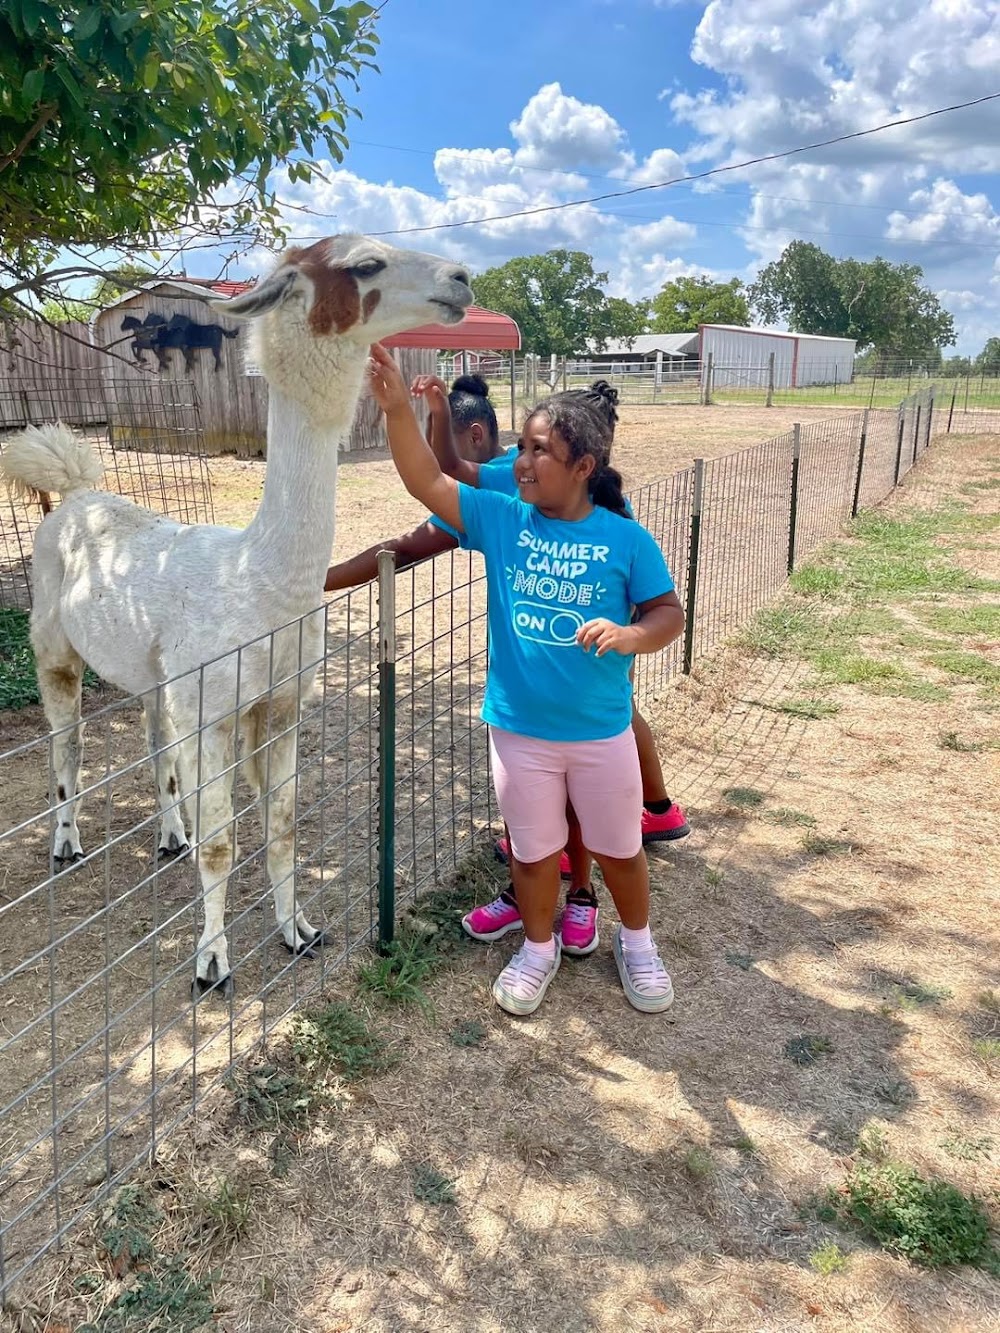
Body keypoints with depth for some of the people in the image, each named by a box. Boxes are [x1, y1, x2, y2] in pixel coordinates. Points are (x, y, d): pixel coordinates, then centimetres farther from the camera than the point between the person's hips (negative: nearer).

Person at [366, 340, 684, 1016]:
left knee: (619, 848, 17)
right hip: (517, 730, 1)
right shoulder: (500, 518, -5)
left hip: (601, 732, -1)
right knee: (534, 851, 17)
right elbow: (427, 482, -13)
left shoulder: (626, 539, -9)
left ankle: (637, 943, 43)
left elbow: (669, 613, -6)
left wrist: (630, 633, -27)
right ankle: (539, 949, 41)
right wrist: (397, 408, -26)